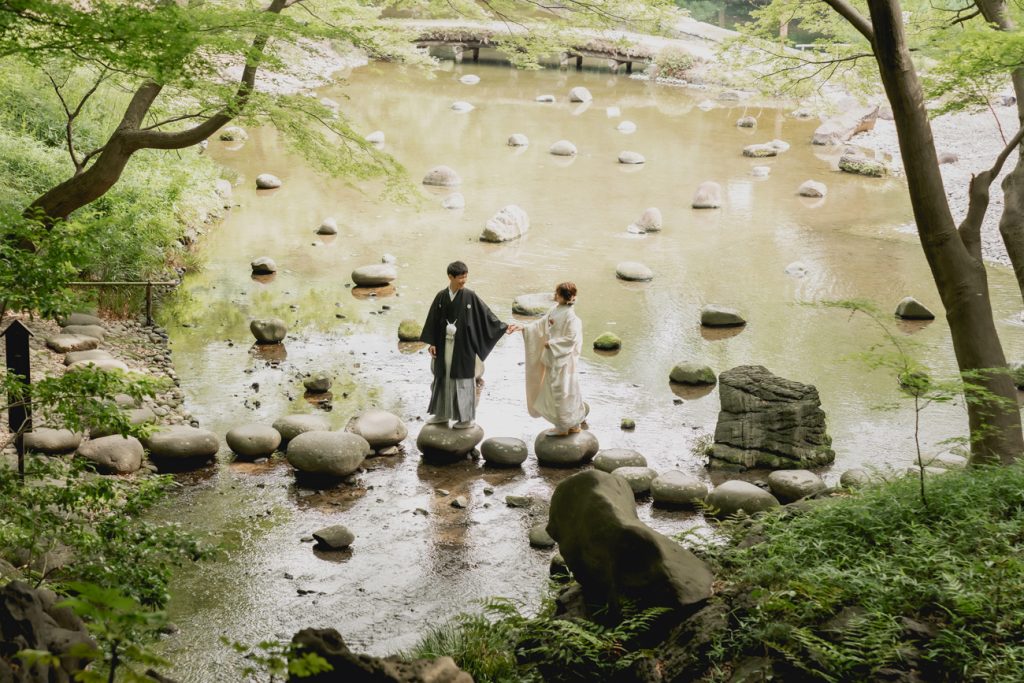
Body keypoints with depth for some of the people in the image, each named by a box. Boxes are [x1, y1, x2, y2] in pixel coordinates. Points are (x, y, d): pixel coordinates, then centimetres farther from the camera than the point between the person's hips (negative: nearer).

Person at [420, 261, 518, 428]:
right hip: (444, 345, 3)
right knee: (443, 378, 11)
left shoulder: (470, 296, -7)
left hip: (463, 345, -3)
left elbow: (486, 314, -3)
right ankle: (442, 414, 24)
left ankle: (467, 417, 12)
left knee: (463, 379, 3)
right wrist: (432, 343, 1)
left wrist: (503, 327, -7)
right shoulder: (441, 297, -1)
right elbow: (433, 320, 3)